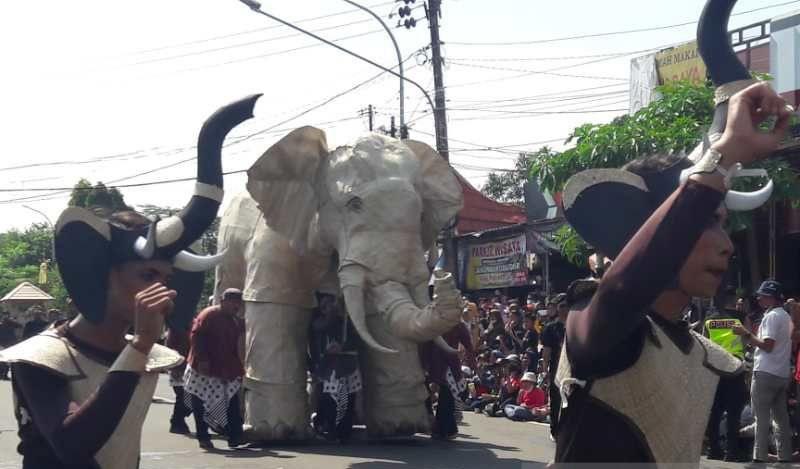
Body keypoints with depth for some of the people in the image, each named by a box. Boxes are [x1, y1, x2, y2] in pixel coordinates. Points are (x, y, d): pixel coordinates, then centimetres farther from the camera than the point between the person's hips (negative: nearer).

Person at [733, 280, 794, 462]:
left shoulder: (772, 316, -13)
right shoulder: (785, 316, 17)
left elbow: (767, 345, -20)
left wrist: (746, 334, -16)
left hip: (766, 372, -9)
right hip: (782, 373, 9)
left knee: (762, 418, -6)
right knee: (781, 418, 10)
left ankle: (760, 456, -6)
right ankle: (785, 456, 11)